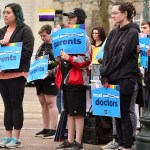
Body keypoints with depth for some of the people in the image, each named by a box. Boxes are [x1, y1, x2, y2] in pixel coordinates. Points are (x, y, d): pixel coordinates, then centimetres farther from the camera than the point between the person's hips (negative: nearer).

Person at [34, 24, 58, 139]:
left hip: (50, 78, -8)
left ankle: (53, 129, -4)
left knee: (50, 103, -7)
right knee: (43, 104, 9)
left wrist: (49, 73, -22)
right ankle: (46, 129, 16)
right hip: (39, 78, 8)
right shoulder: (41, 47, 17)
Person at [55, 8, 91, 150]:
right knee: (69, 112, 12)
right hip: (66, 79, 9)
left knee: (78, 113, -4)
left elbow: (86, 60, -17)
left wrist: (69, 58, -23)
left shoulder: (83, 38, -9)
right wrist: (60, 57, 11)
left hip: (77, 80, -9)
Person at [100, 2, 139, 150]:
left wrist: (105, 72, -7)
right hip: (113, 79, 7)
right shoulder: (114, 33, 14)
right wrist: (105, 77, -5)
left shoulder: (132, 32, -8)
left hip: (125, 79, -7)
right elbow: (106, 54, 7)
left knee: (124, 114, -4)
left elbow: (122, 56, -13)